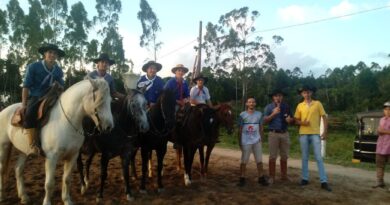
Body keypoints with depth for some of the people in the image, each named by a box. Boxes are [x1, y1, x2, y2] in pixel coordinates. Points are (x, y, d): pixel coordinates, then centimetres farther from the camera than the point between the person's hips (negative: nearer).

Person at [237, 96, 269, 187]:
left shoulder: (259, 114, 4)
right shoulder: (242, 115, -3)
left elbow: (261, 128, 8)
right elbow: (240, 129, 0)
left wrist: (261, 138, -2)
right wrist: (239, 142, 0)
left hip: (257, 141, 3)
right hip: (246, 142, -2)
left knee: (259, 160, 10)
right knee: (244, 161, 4)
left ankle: (261, 178, 23)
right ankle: (242, 178, 13)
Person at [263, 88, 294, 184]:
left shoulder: (286, 106, 10)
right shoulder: (269, 107, 0)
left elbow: (292, 119, 16)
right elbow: (265, 120, -7)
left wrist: (290, 119, -7)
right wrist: (273, 114, -18)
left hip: (285, 133, 4)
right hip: (273, 134, -4)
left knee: (284, 156, 12)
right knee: (273, 156, -1)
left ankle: (284, 175, 25)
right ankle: (271, 177, 5)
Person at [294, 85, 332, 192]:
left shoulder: (318, 104, 3)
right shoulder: (300, 106, 7)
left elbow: (324, 118, 3)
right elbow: (296, 120, 10)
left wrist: (325, 131, -5)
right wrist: (302, 122, -12)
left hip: (315, 134, -2)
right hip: (303, 134, 2)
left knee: (319, 158, -3)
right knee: (304, 158, 9)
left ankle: (324, 182, 0)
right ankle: (305, 178, 18)